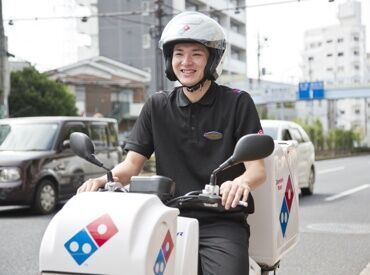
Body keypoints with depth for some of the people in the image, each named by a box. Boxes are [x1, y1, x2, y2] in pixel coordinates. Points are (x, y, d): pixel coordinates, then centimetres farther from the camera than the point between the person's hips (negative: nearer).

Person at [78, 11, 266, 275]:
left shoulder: (237, 102, 3)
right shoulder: (157, 106, 13)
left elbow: (257, 169, -4)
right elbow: (132, 163, 9)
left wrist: (242, 182, -27)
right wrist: (104, 179, -13)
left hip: (222, 222, -2)